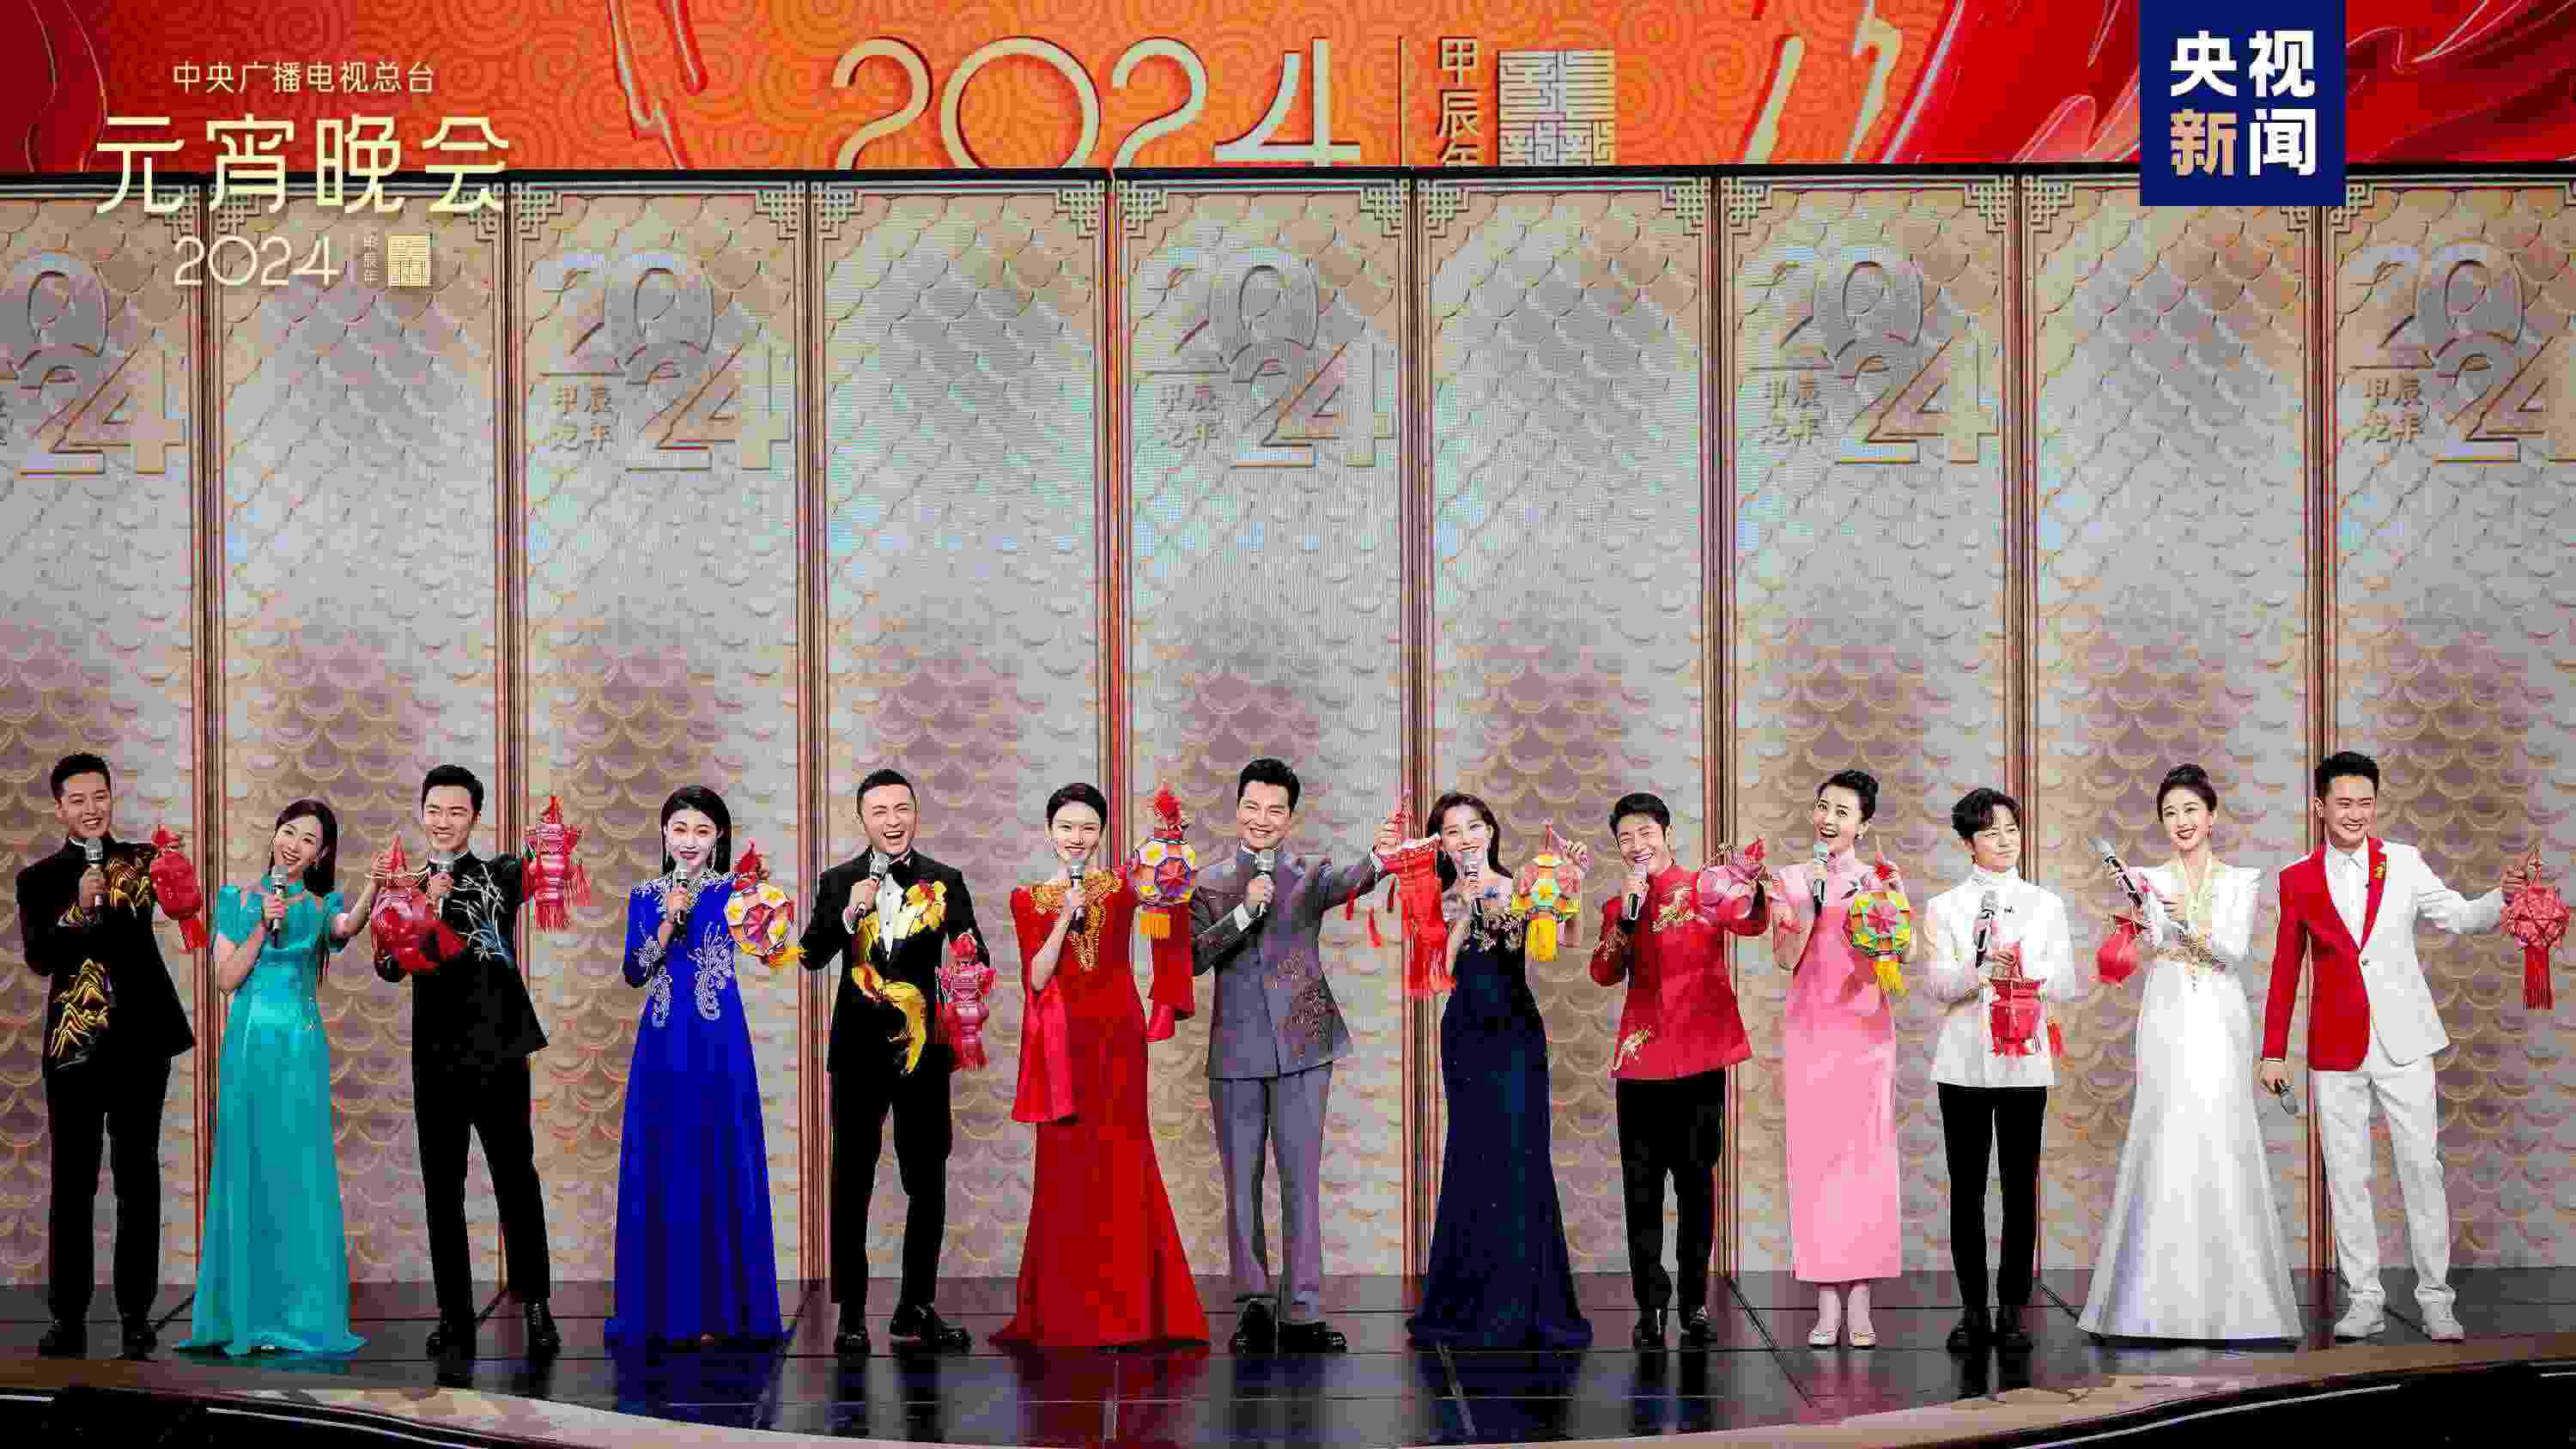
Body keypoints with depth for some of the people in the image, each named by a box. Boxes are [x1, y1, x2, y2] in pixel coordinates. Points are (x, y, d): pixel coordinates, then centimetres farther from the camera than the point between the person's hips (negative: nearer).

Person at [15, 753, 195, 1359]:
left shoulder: (140, 861, 6)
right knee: (71, 1182, 1)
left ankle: (137, 1313, 9)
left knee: (138, 1178, 4)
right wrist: (80, 907, -23)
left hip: (141, 1040, 0)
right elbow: (38, 957, -8)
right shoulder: (39, 880, 5)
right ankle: (68, 1317, 4)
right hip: (75, 1043, 0)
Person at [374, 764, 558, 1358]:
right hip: (436, 1057, 2)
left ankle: (535, 1308, 8)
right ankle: (455, 1318, 11)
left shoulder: (500, 875, 6)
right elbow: (389, 966, -4)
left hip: (499, 1050, -2)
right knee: (442, 1189, 5)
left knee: (516, 1179, 0)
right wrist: (424, 907, -19)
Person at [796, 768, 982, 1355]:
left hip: (922, 1044, 1)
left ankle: (916, 1307, 18)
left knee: (928, 1179, 7)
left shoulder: (945, 882, 4)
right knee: (851, 1181, 1)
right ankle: (851, 1313, 6)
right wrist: (849, 913, -20)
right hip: (859, 1047, -1)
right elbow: (812, 957, -5)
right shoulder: (839, 882, 4)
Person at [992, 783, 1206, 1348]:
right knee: (1065, 1174, 0)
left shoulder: (1120, 889, 8)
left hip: (1116, 1042, 0)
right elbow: (1037, 977, -3)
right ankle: (1066, 1315, 5)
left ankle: (1126, 1311, 1)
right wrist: (1065, 918, -12)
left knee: (1118, 1169, -3)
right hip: (1063, 1047, 0)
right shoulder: (1030, 900, 7)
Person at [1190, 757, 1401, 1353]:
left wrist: (1379, 859, -42)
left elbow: (1346, 882, -20)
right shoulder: (1210, 882, 7)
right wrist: (1245, 911, -17)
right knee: (1241, 1182, 6)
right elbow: (1194, 957, -5)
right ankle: (1254, 1304, 17)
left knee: (1302, 1180, -1)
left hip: (1302, 1044, -1)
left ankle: (1301, 1314, 1)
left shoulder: (1308, 874, 4)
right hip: (1236, 1048, 1)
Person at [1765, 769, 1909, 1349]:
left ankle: (1860, 1305, 1)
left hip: (1864, 1027, 0)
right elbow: (1786, 957, -3)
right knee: (1814, 1154, -2)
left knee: (1866, 1154, -3)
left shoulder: (1878, 879, 6)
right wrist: (1812, 901, -11)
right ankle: (1825, 1305, 2)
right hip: (1810, 1028, 0)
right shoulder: (1792, 880, 7)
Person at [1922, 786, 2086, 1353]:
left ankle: (2013, 1310, 5)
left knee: (2021, 1187, 0)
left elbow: (2064, 987, 3)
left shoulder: (2046, 905, 10)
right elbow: (1939, 984, -4)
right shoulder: (1944, 908, 7)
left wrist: (2021, 965, -15)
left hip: (2025, 1063, 0)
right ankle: (1973, 1310, 7)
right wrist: (1982, 970, -23)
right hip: (1963, 1062, 0)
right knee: (1966, 1187, 1)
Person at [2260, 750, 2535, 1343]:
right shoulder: (2299, 878, 4)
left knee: (2422, 1168, -2)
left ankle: (2435, 1299, 6)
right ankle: (2364, 1300, 11)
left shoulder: (2403, 862, 2)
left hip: (2402, 1042, -1)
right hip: (2337, 1046, 1)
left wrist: (2503, 896, -25)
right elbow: (2286, 969, 8)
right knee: (2346, 1176, 4)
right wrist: (2273, 1051, 7)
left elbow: (2459, 917, -5)